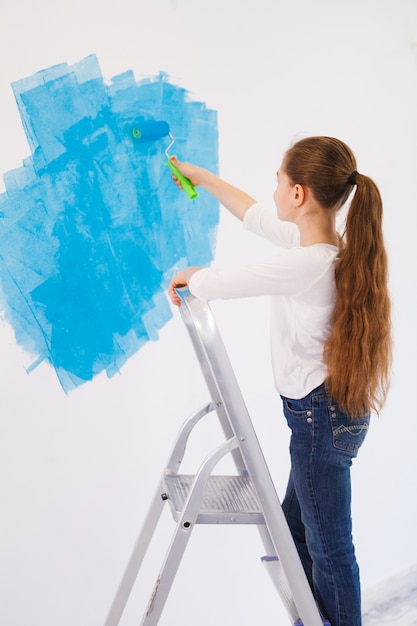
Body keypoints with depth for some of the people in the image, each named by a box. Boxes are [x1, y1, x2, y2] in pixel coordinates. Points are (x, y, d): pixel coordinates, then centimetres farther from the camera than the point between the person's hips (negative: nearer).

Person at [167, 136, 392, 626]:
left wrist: (185, 277, 4)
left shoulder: (306, 264, -28)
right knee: (296, 525, 24)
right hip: (335, 409, 10)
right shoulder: (334, 247, 0)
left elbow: (210, 283, -19)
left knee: (328, 546, 7)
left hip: (320, 417, -10)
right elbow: (254, 215, 14)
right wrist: (199, 175, 23)